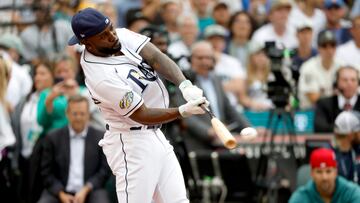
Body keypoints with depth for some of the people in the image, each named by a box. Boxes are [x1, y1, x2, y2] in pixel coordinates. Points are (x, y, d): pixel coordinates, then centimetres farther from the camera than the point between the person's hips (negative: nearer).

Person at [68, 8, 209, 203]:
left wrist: (185, 85, -30)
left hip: (155, 136, 9)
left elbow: (156, 58, -13)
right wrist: (184, 111, -33)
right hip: (132, 144, -9)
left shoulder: (122, 36, -3)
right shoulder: (101, 77, -26)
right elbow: (142, 115, -23)